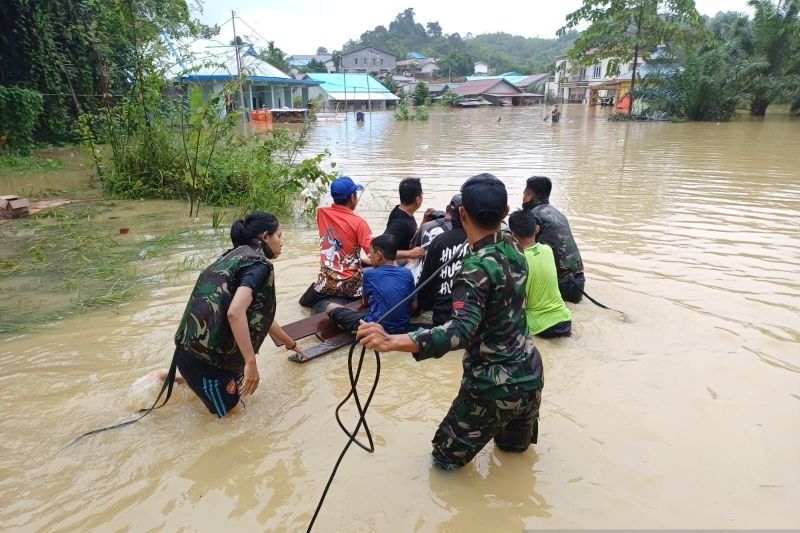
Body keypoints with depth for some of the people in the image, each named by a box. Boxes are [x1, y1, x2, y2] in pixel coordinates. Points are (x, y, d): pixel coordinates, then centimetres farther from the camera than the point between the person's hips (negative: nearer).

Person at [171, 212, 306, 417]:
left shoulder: (236, 256, 14)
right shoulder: (259, 263, -14)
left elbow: (261, 316, 23)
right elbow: (235, 312, -30)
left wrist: (292, 345, 32)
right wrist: (251, 362, -24)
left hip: (194, 345, 8)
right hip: (205, 354, -8)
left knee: (237, 382, 30)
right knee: (228, 404, 17)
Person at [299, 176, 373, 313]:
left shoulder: (321, 213, -2)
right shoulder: (358, 222, -15)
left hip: (326, 283, 5)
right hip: (351, 285, -5)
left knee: (306, 300, 34)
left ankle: (327, 304, 12)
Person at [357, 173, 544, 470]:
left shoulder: (477, 267, -25)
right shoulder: (513, 249, -2)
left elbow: (461, 330, -40)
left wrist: (393, 342, -52)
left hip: (495, 388, -8)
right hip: (530, 375, 8)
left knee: (446, 458, 14)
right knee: (515, 446, 35)